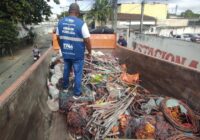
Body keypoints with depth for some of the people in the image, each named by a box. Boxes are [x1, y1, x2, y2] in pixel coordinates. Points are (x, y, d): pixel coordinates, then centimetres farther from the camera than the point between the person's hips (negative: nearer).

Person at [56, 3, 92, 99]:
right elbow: (87, 40, -16)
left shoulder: (61, 22, -1)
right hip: (78, 55, -5)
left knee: (66, 70, 24)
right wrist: (89, 53, -2)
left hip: (65, 53, 5)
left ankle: (65, 87, 43)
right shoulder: (81, 23, -17)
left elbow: (58, 38, 8)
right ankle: (77, 94, 21)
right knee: (78, 74, 9)